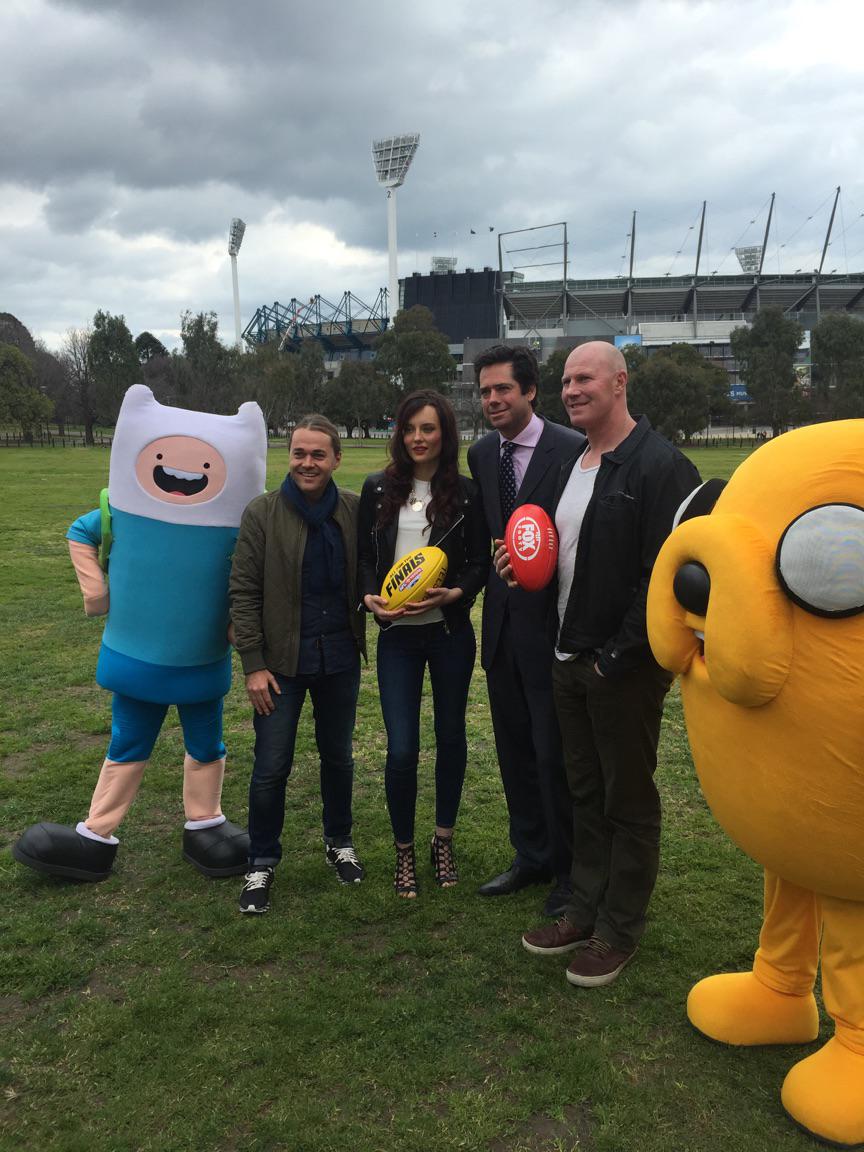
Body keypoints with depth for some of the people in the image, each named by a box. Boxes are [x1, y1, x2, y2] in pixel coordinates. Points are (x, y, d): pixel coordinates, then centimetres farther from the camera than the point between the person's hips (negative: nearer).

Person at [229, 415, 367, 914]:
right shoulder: (263, 513, -8)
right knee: (271, 767, 5)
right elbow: (244, 592, -7)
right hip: (282, 662, -2)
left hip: (340, 659, 2)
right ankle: (263, 862, 26)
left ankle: (339, 842, 40)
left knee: (339, 757, 17)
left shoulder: (355, 511, -2)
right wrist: (253, 663, -10)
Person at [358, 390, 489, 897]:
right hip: (397, 634, 0)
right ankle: (404, 850, 20)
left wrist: (453, 594, -16)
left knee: (451, 736, 12)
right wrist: (371, 597, -11)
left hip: (450, 631, 0)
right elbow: (364, 556, 7)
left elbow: (481, 564, 2)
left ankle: (444, 839, 32)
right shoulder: (379, 489, 3)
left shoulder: (466, 493, -1)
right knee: (402, 749, -3)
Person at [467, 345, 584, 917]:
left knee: (555, 753, 3)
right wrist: (484, 579, 2)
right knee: (515, 748, 17)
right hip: (502, 622, 6)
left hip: (551, 624, -6)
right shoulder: (481, 454, 9)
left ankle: (571, 870, 24)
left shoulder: (572, 449, -11)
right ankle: (532, 856, 35)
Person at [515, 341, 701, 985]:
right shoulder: (573, 465, 12)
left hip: (625, 667, -8)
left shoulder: (660, 466, -15)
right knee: (585, 794, 18)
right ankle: (585, 912, 34)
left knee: (629, 802, 8)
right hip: (570, 660, 8)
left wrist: (618, 657, -19)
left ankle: (619, 932, 25)